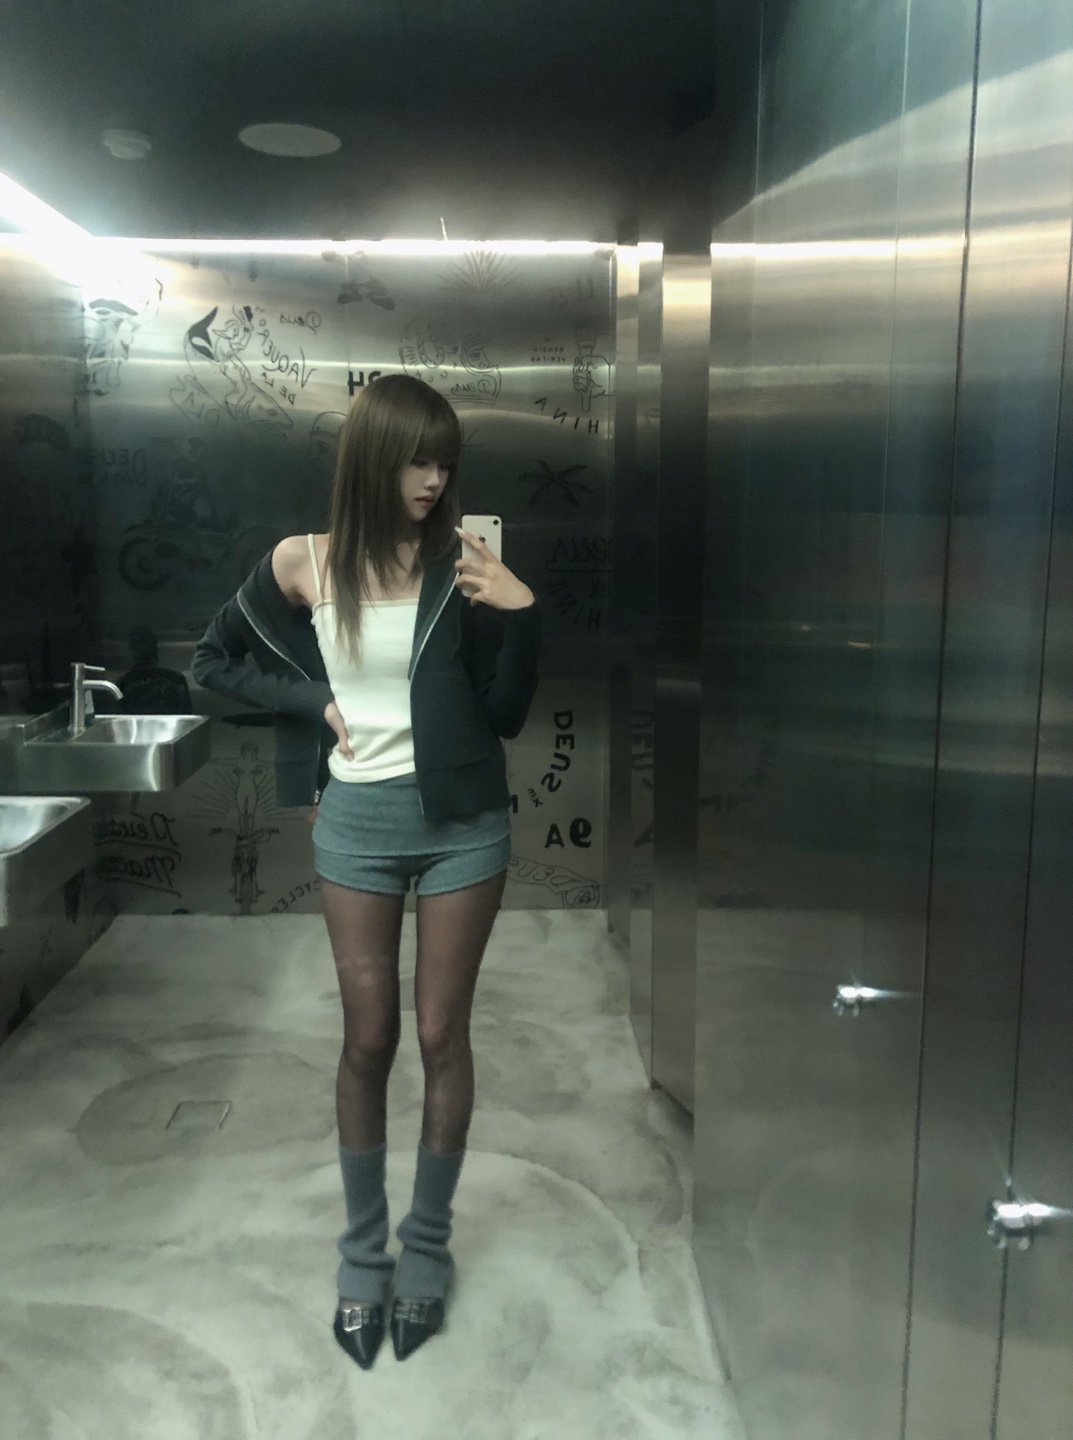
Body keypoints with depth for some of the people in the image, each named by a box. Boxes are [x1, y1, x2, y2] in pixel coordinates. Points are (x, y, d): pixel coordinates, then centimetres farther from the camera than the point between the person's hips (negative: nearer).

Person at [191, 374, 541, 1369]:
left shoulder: (463, 564, -5)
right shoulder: (303, 564, -4)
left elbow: (504, 716, -4)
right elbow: (213, 662, 8)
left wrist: (520, 615, -18)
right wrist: (314, 702, -3)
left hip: (462, 818, 0)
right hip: (356, 819, 0)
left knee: (441, 1033, 8)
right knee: (368, 1038, 8)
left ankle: (427, 1246, 27)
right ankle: (362, 1254, 27)